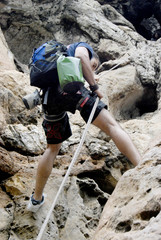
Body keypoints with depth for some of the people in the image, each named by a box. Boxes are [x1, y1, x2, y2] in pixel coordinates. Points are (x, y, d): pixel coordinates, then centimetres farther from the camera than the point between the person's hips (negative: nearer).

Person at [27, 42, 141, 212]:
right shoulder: (83, 46, 24)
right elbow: (80, 55, -2)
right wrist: (94, 86, 0)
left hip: (49, 97, 7)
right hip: (68, 87, -7)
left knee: (52, 148, 18)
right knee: (111, 125, -9)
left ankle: (36, 199, 22)